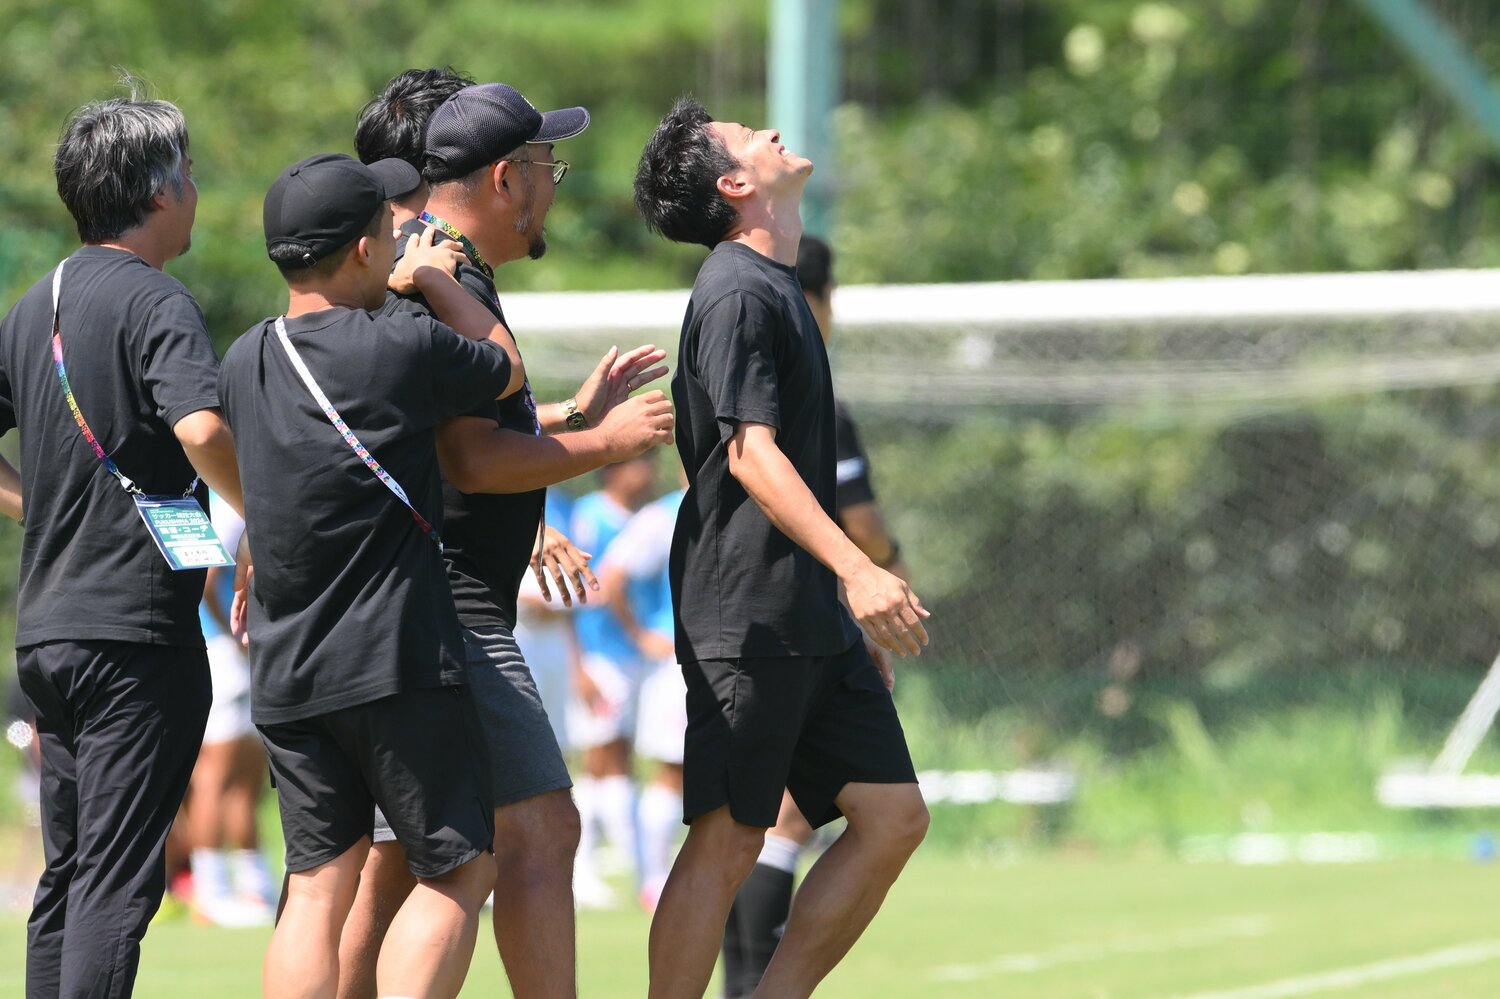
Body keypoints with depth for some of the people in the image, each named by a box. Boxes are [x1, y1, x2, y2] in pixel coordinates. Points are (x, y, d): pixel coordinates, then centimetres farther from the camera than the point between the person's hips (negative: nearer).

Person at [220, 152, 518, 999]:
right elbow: (507, 370, 7)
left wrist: (387, 291, 36)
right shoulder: (403, 349, -12)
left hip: (284, 674, 6)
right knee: (460, 868, 3)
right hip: (393, 660, -6)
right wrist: (441, 284, 20)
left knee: (319, 884, 8)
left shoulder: (246, 363, 8)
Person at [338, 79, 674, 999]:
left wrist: (572, 414, 29)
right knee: (539, 830, -12)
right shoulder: (448, 287, -15)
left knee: (398, 855, 11)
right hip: (449, 613, -11)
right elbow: (473, 460, -22)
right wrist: (607, 442, -10)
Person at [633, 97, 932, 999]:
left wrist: (855, 611, 26)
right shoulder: (738, 291, -11)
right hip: (746, 619, -9)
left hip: (811, 620, 9)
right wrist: (855, 569, -30)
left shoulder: (774, 286, 19)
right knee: (727, 841, -8)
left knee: (894, 816, 4)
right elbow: (750, 452, -20)